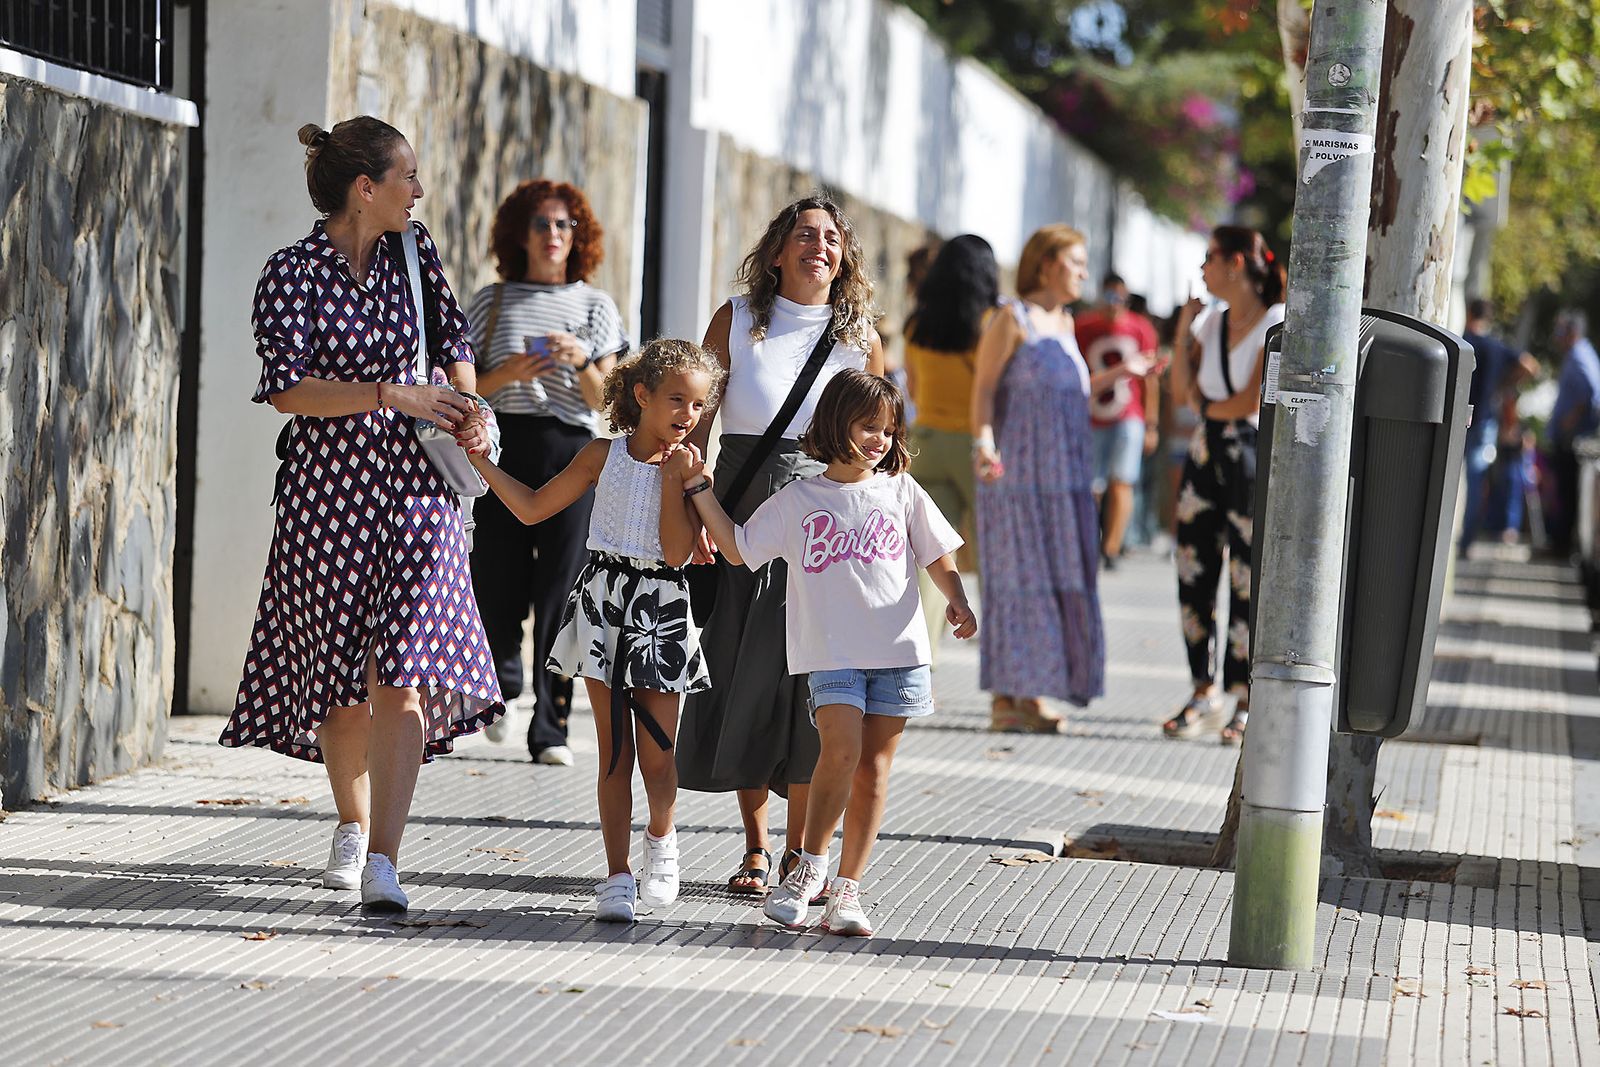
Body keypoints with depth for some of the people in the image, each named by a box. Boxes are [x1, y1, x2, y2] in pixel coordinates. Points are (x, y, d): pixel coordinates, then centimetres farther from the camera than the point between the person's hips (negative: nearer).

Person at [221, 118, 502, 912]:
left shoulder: (413, 253, 6)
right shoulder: (292, 273, -7)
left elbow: (451, 336, 22)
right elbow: (289, 388, -17)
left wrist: (468, 408, 5)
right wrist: (392, 394, -22)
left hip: (413, 486, 2)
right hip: (328, 483, -2)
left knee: (403, 675, -11)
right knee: (340, 675, 7)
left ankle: (383, 860, -16)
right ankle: (353, 826, 31)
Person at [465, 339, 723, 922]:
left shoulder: (687, 469, -1)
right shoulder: (603, 455, 4)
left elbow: (676, 551, -12)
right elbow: (533, 507, 12)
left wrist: (671, 475, -12)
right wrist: (480, 459, 6)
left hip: (661, 611, -1)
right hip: (603, 602, 1)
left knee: (657, 755, 0)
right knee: (614, 749, 2)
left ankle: (661, 836, 30)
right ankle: (617, 876, 6)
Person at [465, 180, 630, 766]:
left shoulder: (595, 306, 11)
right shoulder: (492, 302, 10)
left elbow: (606, 400, 5)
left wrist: (583, 363, -13)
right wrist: (506, 373, -11)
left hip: (572, 452, 0)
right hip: (505, 448, 0)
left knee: (561, 591, -6)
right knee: (498, 584, -1)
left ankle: (550, 728, -3)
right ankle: (502, 683, 29)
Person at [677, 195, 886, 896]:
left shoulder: (861, 335, 7)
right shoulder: (738, 318, 5)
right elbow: (696, 421, 2)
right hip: (743, 509, 0)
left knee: (814, 681, -3)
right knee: (745, 675, 1)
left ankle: (801, 851, 8)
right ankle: (756, 850, 12)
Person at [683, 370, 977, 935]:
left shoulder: (901, 491, 8)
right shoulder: (797, 500, 5)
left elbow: (937, 556, 11)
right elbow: (738, 548, 10)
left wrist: (959, 603, -6)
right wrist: (700, 489, 5)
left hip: (898, 651, 2)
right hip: (831, 651, -2)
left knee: (874, 767, 3)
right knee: (842, 750, -20)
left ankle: (847, 889, 9)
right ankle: (810, 865, -3)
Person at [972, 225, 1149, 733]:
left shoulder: (1064, 323, 16)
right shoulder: (1011, 319, -7)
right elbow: (984, 388, -12)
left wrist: (1118, 373, 19)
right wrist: (984, 441, -27)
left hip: (1063, 473, 8)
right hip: (1018, 470, -8)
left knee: (1061, 581, 5)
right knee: (1017, 577, -6)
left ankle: (1031, 694, 10)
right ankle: (1004, 698, -3)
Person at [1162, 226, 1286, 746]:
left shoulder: (1278, 324, -9)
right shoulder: (1210, 319, 10)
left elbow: (1255, 401, -15)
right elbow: (1183, 389, 6)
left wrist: (1207, 407, 1)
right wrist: (1183, 327, 1)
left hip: (1254, 458, -6)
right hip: (1207, 455, 6)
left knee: (1248, 581, -3)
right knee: (1194, 576, 4)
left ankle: (1246, 702, 6)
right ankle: (1204, 690, 17)